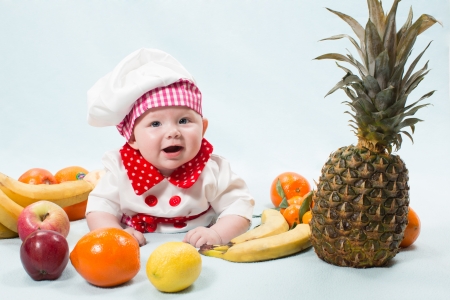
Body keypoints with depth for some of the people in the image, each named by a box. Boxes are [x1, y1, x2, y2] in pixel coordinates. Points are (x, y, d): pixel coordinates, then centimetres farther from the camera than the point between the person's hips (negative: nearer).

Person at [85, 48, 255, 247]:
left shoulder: (212, 171, -13)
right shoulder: (121, 170, -10)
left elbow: (240, 206, -10)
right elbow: (99, 207, -4)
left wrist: (217, 234, -28)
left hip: (197, 254, 0)